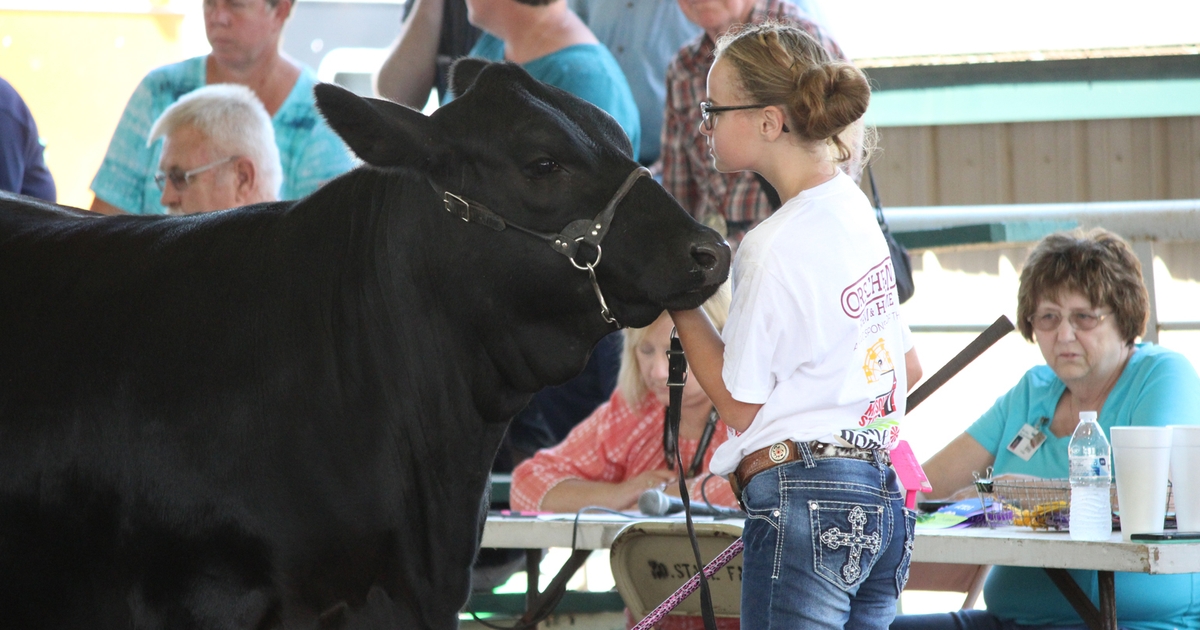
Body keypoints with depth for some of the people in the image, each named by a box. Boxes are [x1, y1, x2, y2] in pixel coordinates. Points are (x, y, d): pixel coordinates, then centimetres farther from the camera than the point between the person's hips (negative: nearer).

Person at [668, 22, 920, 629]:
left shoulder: (775, 246, -14)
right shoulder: (853, 209, 12)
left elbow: (741, 406, -6)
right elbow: (908, 367, 21)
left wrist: (678, 303, -2)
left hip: (804, 500, -9)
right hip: (880, 498, 9)